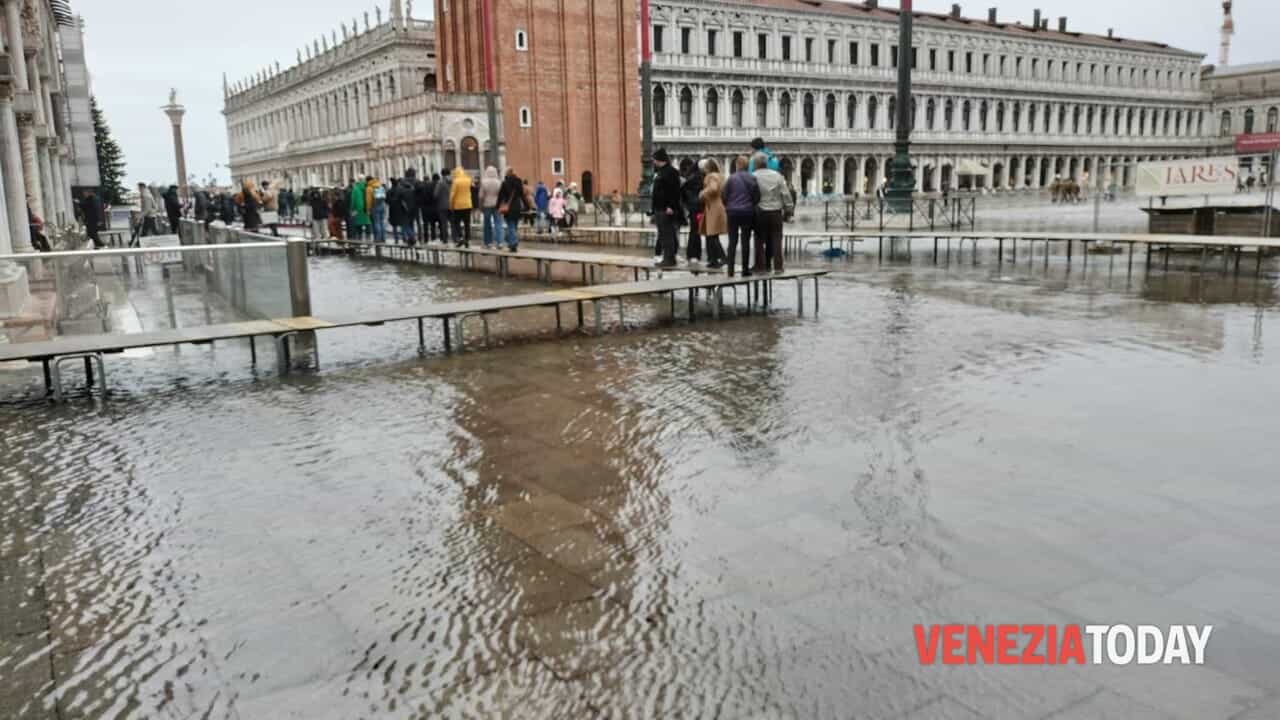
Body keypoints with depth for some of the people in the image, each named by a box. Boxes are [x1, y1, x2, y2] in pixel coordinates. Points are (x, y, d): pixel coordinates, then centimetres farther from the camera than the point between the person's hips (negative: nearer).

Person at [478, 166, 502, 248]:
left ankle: (488, 242, 14)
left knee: (487, 224, 9)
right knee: (497, 223, 0)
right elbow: (501, 195, -3)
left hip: (486, 205, 0)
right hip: (497, 205, 0)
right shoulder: (499, 182, -4)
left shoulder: (483, 182, -7)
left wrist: (480, 207, 3)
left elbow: (481, 196, -6)